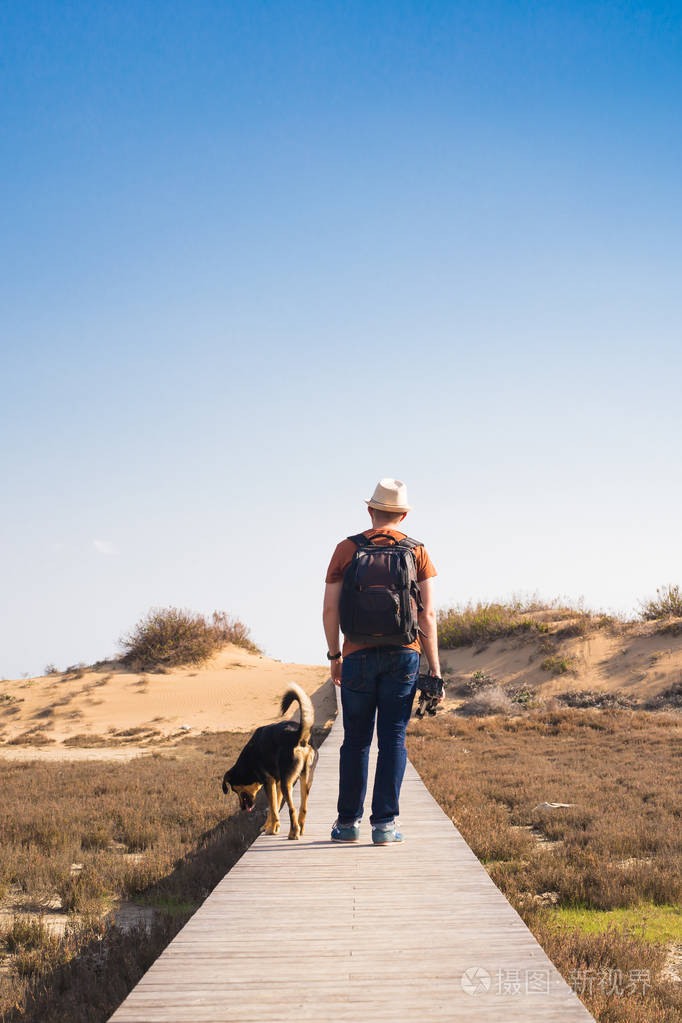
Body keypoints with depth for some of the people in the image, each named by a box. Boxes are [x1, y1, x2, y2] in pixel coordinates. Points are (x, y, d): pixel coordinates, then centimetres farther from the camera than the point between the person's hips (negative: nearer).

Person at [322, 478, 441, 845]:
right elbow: (428, 614, -1)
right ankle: (384, 823, 1)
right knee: (393, 738, 3)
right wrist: (434, 666, 3)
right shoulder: (417, 552, 4)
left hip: (359, 656, 0)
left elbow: (329, 609, 1)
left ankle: (348, 822, 14)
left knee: (356, 740, 9)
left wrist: (334, 655, 12)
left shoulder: (347, 548, 3)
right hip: (403, 654, 0)